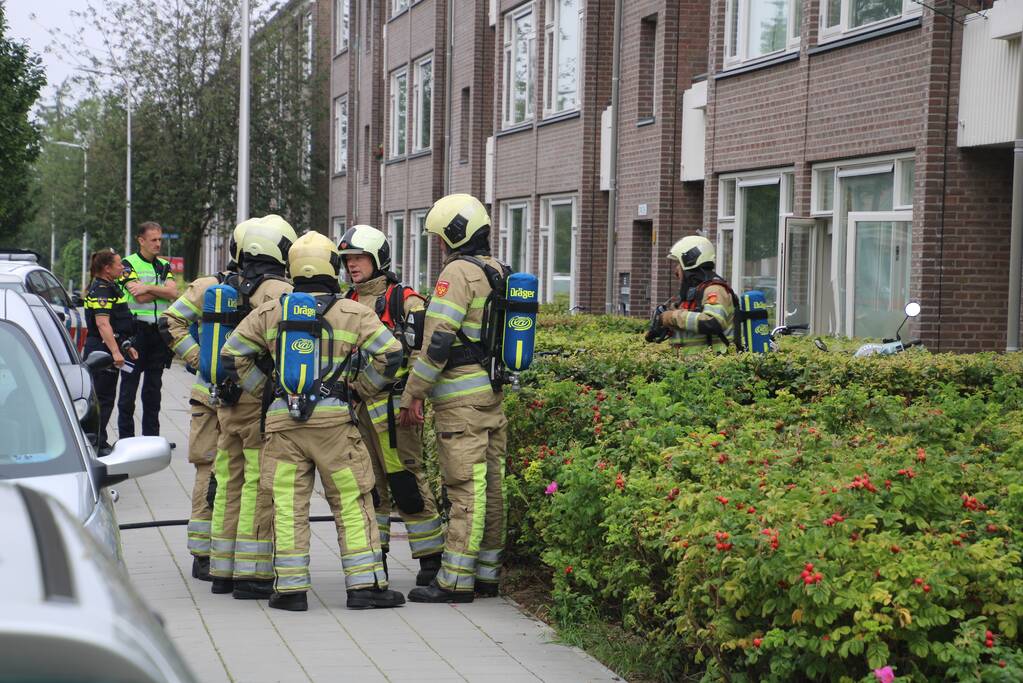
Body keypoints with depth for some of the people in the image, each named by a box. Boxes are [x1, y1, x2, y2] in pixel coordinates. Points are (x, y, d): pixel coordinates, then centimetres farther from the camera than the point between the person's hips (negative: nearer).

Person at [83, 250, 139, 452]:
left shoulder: (110, 287, 18)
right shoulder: (101, 289, -16)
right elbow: (102, 323, -25)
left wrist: (126, 346, 27)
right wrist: (115, 351, -30)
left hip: (110, 349, 10)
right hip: (102, 350, -10)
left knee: (105, 397, 14)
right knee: (103, 398, -7)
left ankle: (99, 443, 20)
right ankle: (98, 445, -4)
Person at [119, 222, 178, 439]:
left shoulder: (164, 266, 14)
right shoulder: (129, 264, -3)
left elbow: (173, 292, -3)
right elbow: (139, 297, -15)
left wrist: (149, 288, -13)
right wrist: (162, 291, -5)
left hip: (159, 330, 5)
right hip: (136, 329, -5)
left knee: (154, 385, 9)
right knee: (130, 384, -1)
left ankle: (151, 435, 14)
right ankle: (125, 436, 3)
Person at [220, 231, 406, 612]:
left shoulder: (271, 313, 9)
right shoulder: (352, 313, 0)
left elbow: (232, 355, 11)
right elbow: (388, 354, -6)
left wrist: (264, 390, 15)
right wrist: (361, 389, 7)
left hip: (282, 421, 2)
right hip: (333, 419, -2)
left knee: (288, 505, 5)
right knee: (352, 503, 4)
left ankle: (291, 588, 4)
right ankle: (365, 585, 5)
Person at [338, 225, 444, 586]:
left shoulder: (403, 300, -4)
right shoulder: (348, 302, 17)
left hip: (391, 403, -7)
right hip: (357, 403, 7)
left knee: (406, 480, -7)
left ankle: (431, 557, -1)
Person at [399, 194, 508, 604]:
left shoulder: (459, 271, -12)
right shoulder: (499, 273, 15)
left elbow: (438, 340, -18)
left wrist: (412, 394, -12)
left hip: (460, 397, -9)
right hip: (492, 392, 9)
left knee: (465, 489, -8)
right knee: (490, 486, 10)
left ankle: (455, 581, -6)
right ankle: (487, 574, 16)